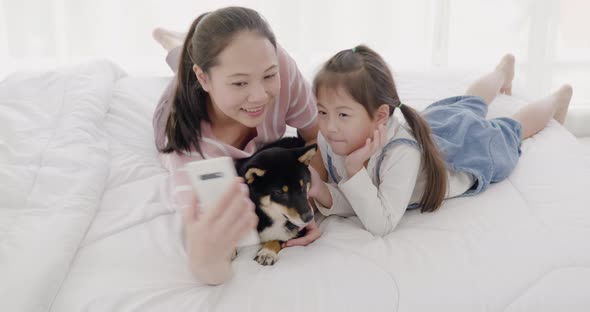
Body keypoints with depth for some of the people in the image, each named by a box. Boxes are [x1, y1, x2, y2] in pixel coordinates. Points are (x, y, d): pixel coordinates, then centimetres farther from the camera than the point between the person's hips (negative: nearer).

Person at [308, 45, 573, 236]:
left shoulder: (401, 152, -48)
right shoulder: (328, 140, -32)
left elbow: (381, 224, -47)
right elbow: (354, 203, -23)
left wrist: (355, 172, -55)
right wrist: (322, 193, -43)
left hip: (471, 142, -4)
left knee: (511, 130, 27)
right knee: (468, 104, 35)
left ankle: (558, 99, 57)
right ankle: (504, 70, 65)